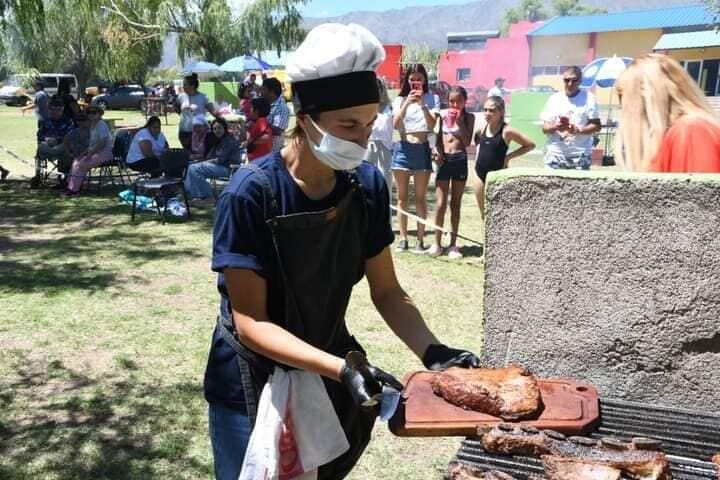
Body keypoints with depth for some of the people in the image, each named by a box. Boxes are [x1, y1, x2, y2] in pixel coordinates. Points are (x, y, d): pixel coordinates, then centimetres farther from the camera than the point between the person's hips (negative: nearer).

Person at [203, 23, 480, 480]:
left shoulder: (367, 185, -11)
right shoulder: (251, 194, -25)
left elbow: (386, 291, -3)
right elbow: (251, 322, -24)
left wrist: (431, 350, -20)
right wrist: (342, 368, -35)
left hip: (329, 368, 5)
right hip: (255, 382, -4)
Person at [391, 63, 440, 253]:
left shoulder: (432, 99, 4)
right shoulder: (400, 99, 7)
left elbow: (432, 124, -8)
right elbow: (395, 124, -7)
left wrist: (422, 104, -19)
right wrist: (407, 103, -18)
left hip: (422, 149, -2)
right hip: (403, 149, 2)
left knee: (420, 198, 0)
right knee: (402, 197, 5)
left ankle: (420, 240, 4)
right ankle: (403, 238, 12)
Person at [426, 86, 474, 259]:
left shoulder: (469, 117, 2)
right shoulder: (443, 114, 3)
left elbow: (467, 142, -6)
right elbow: (437, 136, 7)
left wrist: (460, 121, -11)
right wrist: (436, 150, -11)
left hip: (460, 159, 0)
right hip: (444, 159, 0)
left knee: (456, 204, 7)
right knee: (441, 204, -3)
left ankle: (453, 244, 14)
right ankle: (437, 243, 5)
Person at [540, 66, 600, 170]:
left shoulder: (588, 98, 3)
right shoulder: (554, 99, 10)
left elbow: (596, 126, 0)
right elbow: (545, 128, 8)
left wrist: (578, 130, -17)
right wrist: (556, 127, -13)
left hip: (580, 155, -2)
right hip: (555, 154, 2)